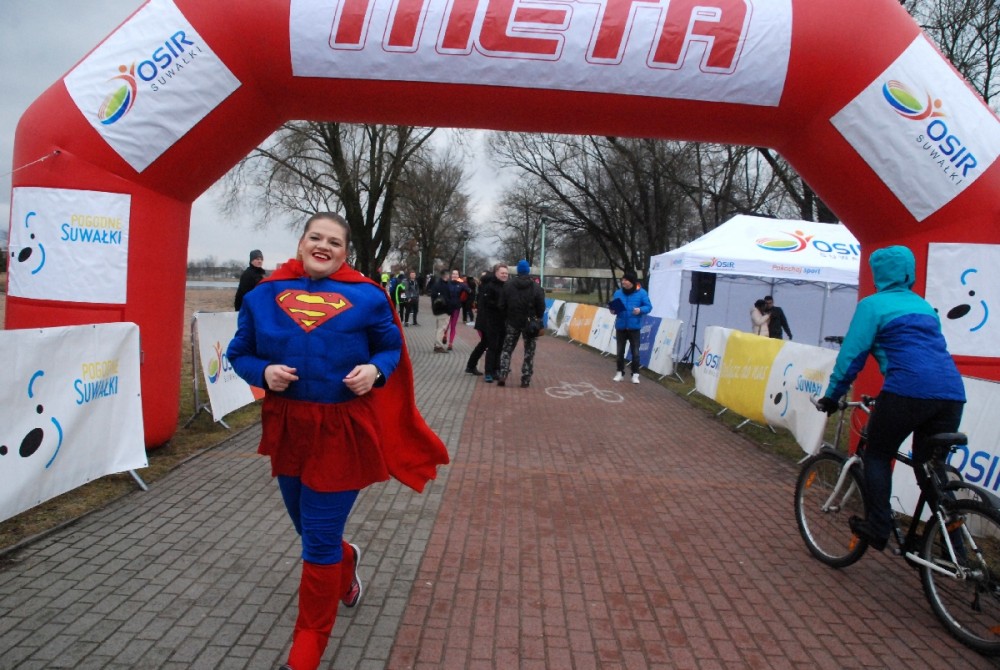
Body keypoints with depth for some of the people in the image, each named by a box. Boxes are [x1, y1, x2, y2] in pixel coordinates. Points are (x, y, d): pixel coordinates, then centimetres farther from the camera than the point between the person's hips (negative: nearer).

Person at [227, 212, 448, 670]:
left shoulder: (366, 297, -6)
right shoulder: (264, 295, 0)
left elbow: (392, 348, 5)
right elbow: (239, 353, 7)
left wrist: (375, 369, -16)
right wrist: (263, 372, -14)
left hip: (343, 432, -4)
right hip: (287, 428, 4)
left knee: (319, 541, 3)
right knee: (308, 527, 22)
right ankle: (346, 563, 58)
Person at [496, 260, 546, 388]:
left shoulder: (508, 285, -2)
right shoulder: (536, 287, -5)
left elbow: (502, 305, -1)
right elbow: (541, 307, -6)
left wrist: (506, 318, 13)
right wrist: (537, 320, 10)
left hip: (512, 322, 1)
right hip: (530, 324, -1)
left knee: (507, 349, 12)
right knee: (529, 352, 8)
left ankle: (502, 375, 0)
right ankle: (525, 380, 5)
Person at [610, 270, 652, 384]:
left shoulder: (641, 293, -7)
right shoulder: (618, 293, 3)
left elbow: (649, 306, -6)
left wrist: (640, 310, -25)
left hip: (634, 327, -3)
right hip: (620, 327, 3)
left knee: (635, 352, 1)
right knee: (620, 351, 10)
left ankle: (635, 374, 10)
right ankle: (620, 372, 21)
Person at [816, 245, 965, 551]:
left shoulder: (873, 305, 5)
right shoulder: (923, 305, 26)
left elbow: (852, 355, 0)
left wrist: (832, 396, 9)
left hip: (909, 389, -6)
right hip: (952, 392, 7)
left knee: (877, 455, 12)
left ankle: (878, 527, 6)